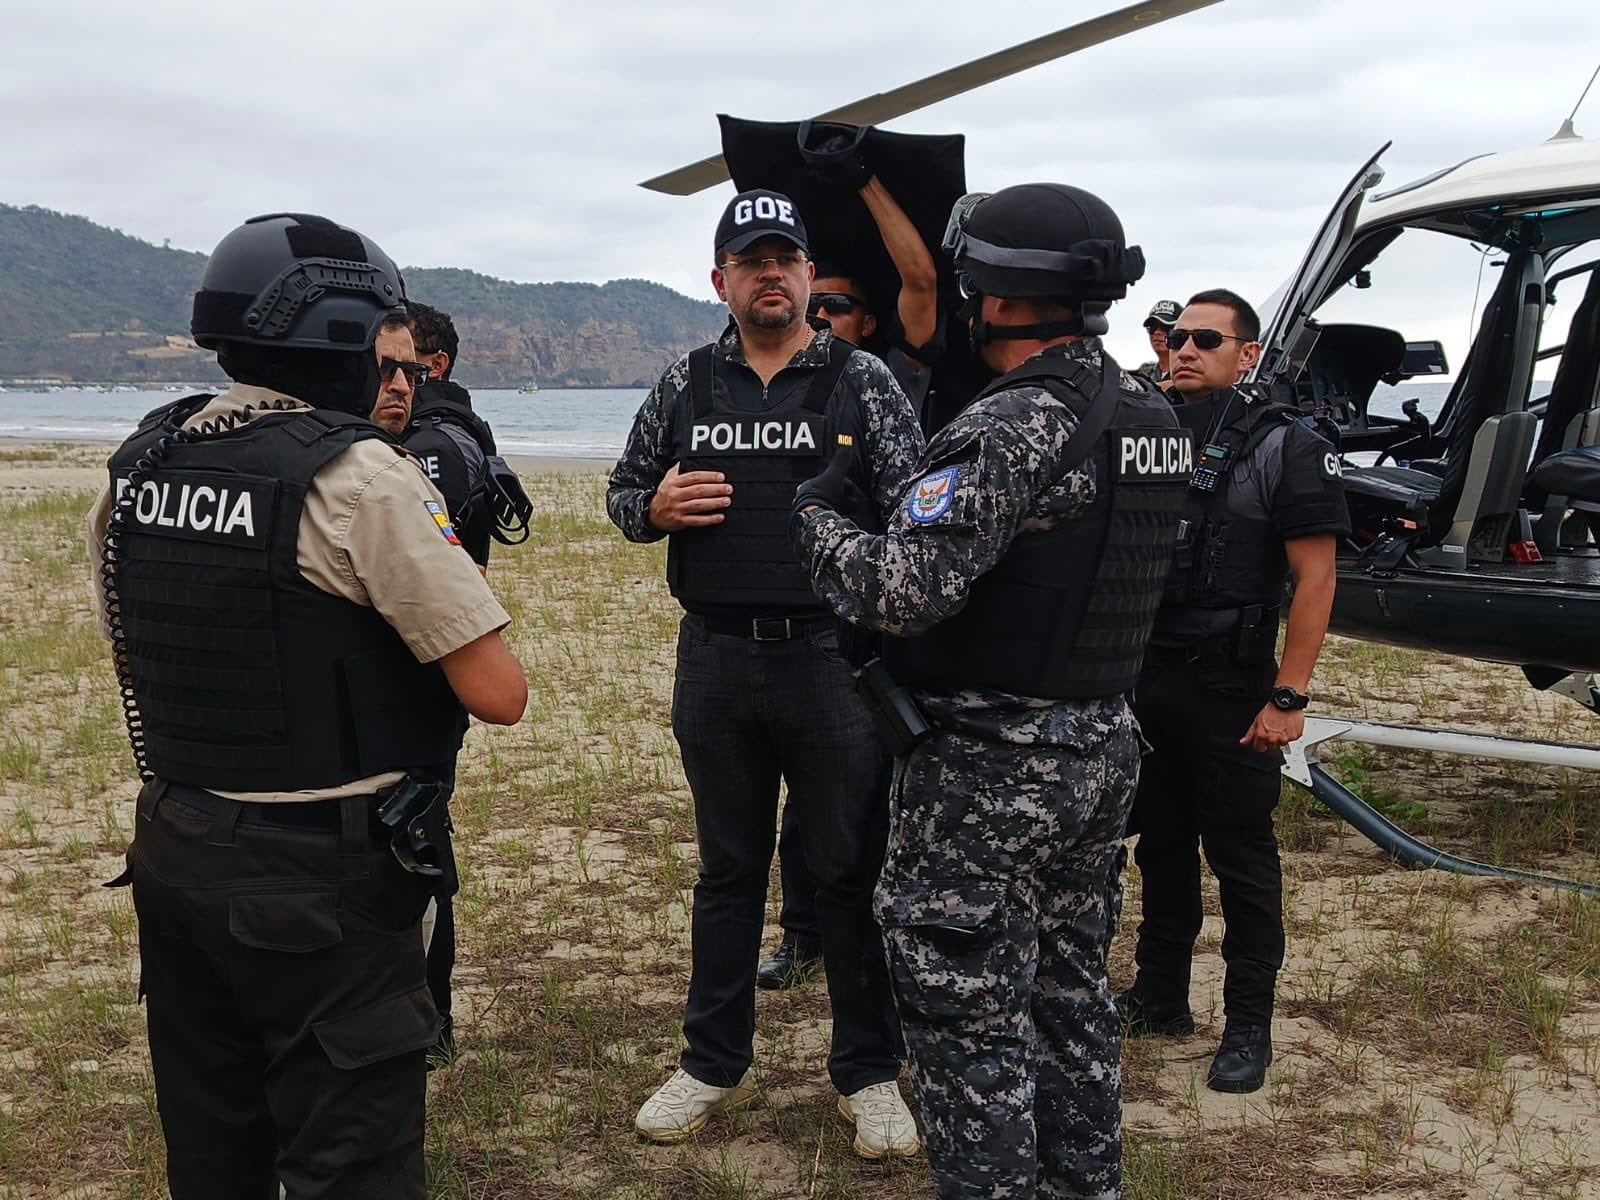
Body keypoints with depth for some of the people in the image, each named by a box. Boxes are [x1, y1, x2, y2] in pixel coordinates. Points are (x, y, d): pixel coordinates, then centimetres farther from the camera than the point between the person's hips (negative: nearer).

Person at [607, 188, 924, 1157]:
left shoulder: (862, 380, -1)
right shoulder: (685, 385, 7)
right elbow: (623, 493, 15)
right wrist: (655, 507, -8)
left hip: (834, 658, -3)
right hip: (715, 660, 3)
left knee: (852, 868, 6)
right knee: (728, 867, 15)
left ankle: (869, 1070, 22)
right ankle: (716, 1065, 29)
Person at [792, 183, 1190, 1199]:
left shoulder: (1015, 426, -22)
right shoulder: (1154, 418, 7)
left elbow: (902, 592, -28)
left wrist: (818, 519, -9)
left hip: (989, 771, -9)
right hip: (1103, 750, 9)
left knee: (969, 1009, 3)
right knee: (1072, 984, 21)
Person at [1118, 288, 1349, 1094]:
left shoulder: (1287, 447, -6)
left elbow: (1315, 579, -10)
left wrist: (1288, 697, -16)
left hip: (1230, 693, -5)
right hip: (1144, 683, 5)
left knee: (1241, 860, 4)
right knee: (1161, 847, 15)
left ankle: (1248, 1026, 15)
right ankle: (1160, 998, 29)